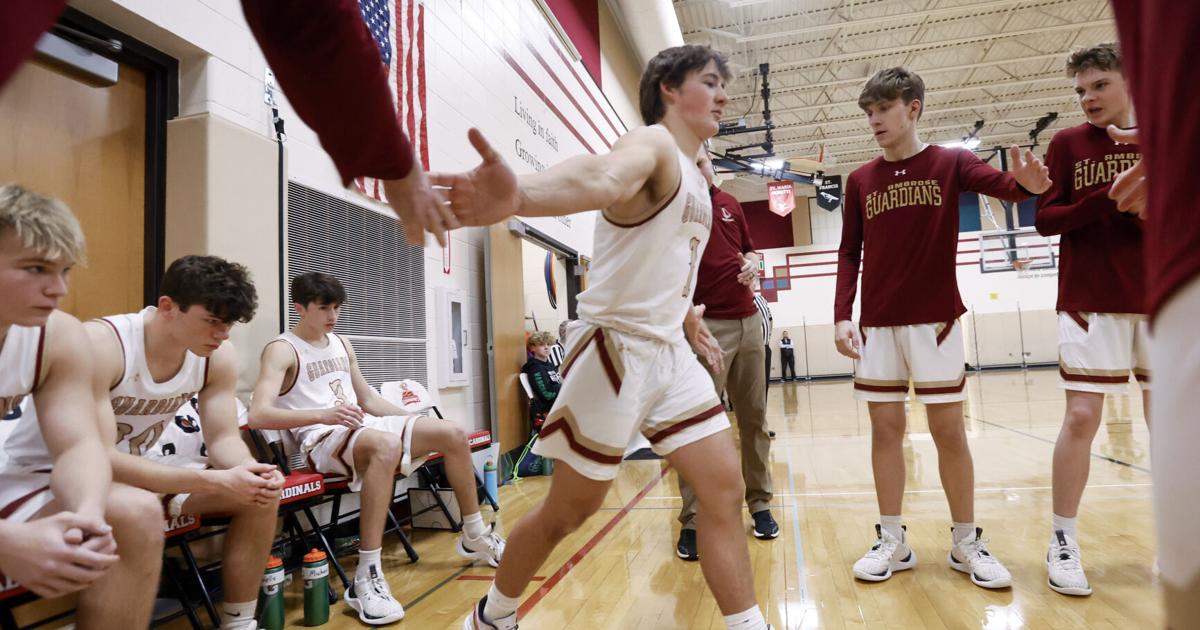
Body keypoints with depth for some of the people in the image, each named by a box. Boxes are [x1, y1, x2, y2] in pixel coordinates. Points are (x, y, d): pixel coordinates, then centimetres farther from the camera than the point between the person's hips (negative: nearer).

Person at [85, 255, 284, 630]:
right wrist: (214, 480, -41)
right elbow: (95, 459, -33)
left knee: (260, 493, -12)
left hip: (144, 466, 6)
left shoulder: (218, 355, -12)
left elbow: (224, 438, -9)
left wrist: (249, 470, -33)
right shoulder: (100, 345, -29)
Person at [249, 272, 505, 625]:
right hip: (323, 440, -7)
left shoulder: (343, 345, 18)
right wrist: (323, 415, -32)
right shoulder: (282, 350, -4)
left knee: (453, 433, -6)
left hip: (364, 426, 8)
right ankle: (366, 579, -36)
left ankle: (474, 537, 10)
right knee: (387, 444, -41)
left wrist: (416, 421, 13)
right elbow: (258, 415, -18)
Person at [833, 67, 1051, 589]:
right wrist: (841, 316, -4)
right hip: (877, 324, 2)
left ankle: (966, 543, 19)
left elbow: (1002, 184, -17)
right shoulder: (859, 180, 8)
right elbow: (849, 254, 7)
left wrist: (1026, 183, -41)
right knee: (885, 428, 5)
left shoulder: (950, 163, 2)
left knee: (949, 431, 3)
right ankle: (892, 542, 15)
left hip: (935, 320, -2)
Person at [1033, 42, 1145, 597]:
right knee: (1081, 417, -6)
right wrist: (1107, 200, -18)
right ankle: (1063, 542, 5)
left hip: (1161, 300, 3)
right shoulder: (1067, 144, 3)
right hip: (1091, 302, -3)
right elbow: (1045, 220, -3)